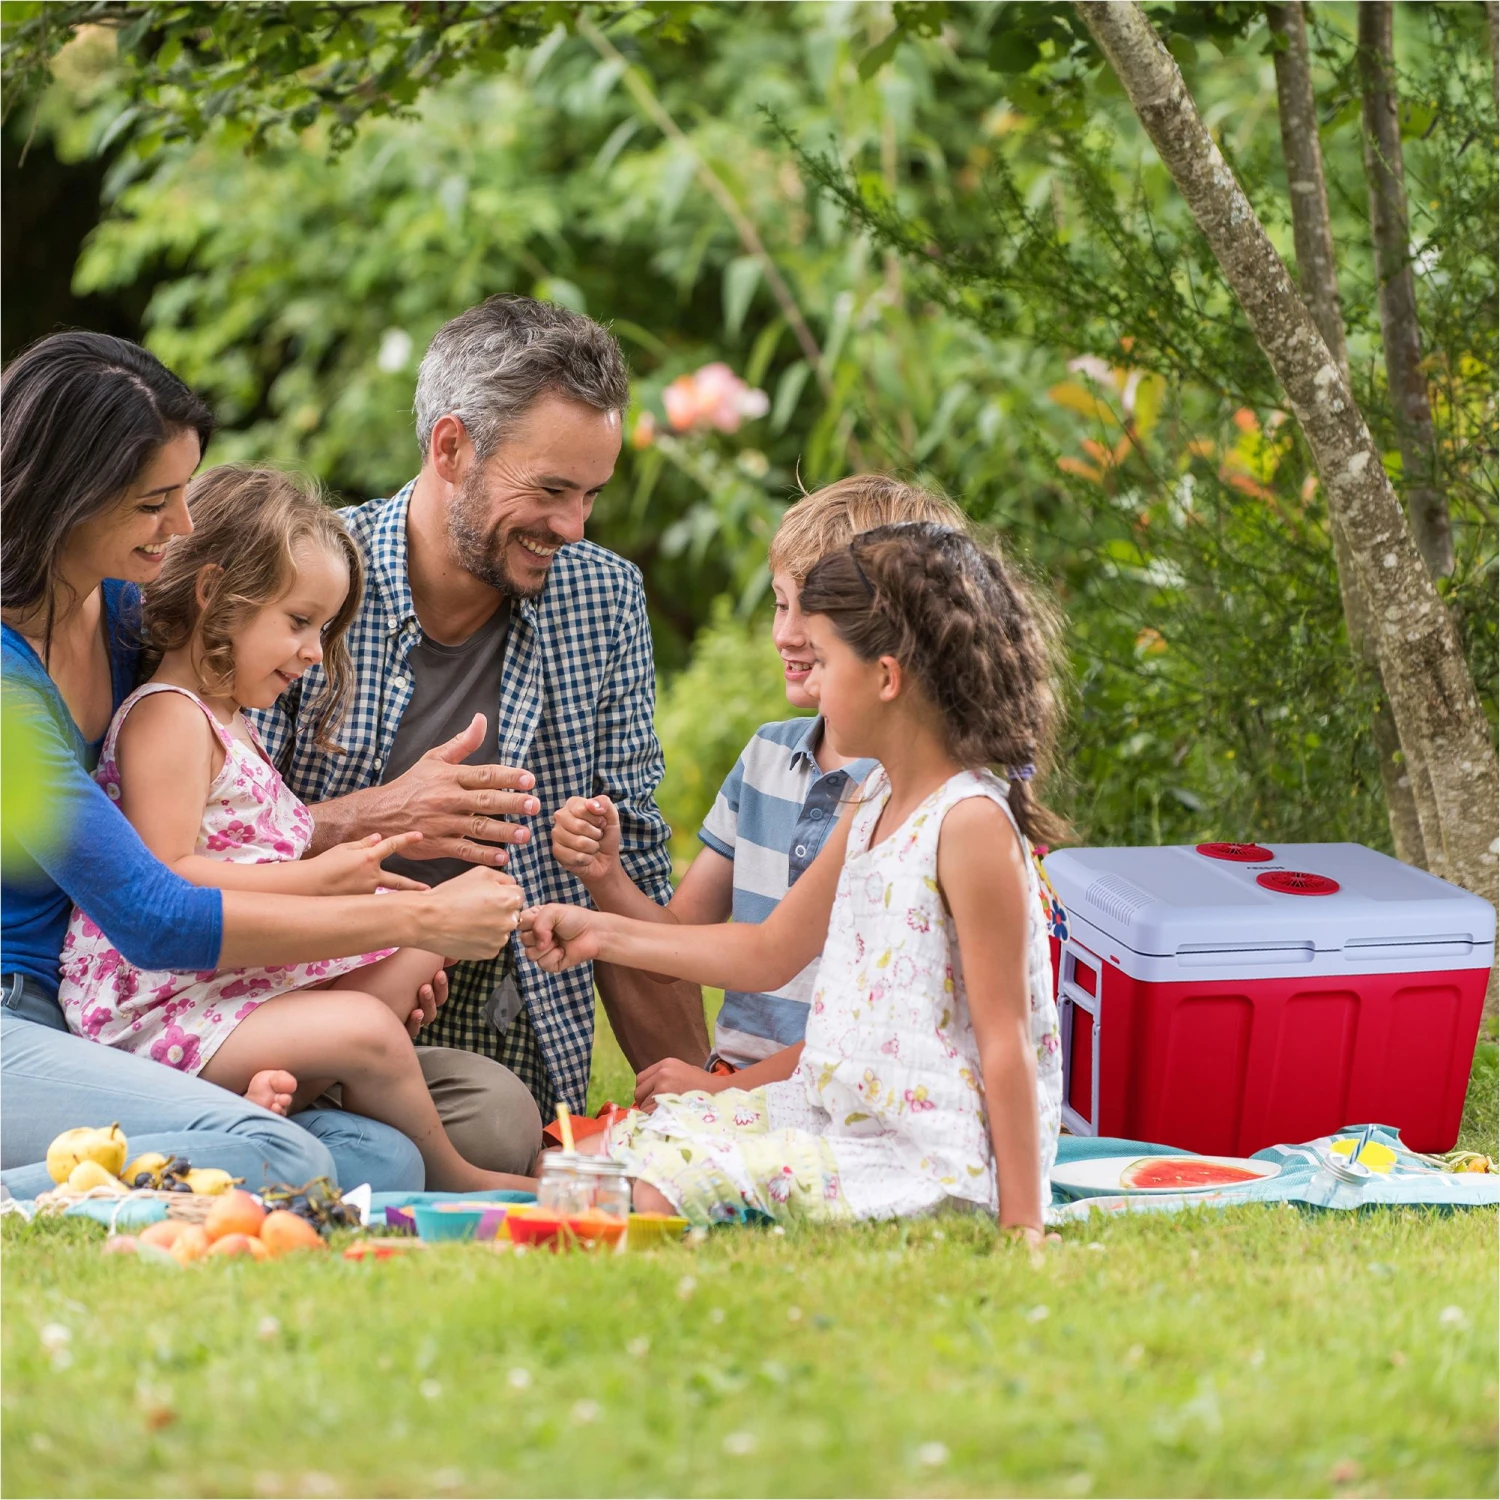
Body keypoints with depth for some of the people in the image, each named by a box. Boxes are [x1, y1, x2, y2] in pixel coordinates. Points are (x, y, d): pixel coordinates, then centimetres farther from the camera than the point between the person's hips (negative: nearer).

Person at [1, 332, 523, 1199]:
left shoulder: (121, 604, 10)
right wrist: (412, 920, -12)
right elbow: (152, 921, -18)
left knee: (381, 1161, -14)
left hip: (75, 1026, 9)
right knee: (279, 1163, -32)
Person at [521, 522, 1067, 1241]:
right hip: (836, 1110, 10)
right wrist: (601, 932, 21)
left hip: (926, 1158, -10)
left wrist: (1021, 1226, -19)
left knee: (669, 1182, -22)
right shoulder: (876, 805, 12)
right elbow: (768, 952, 23)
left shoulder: (971, 823, -17)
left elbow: (1006, 1039, -18)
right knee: (637, 1135, 7)